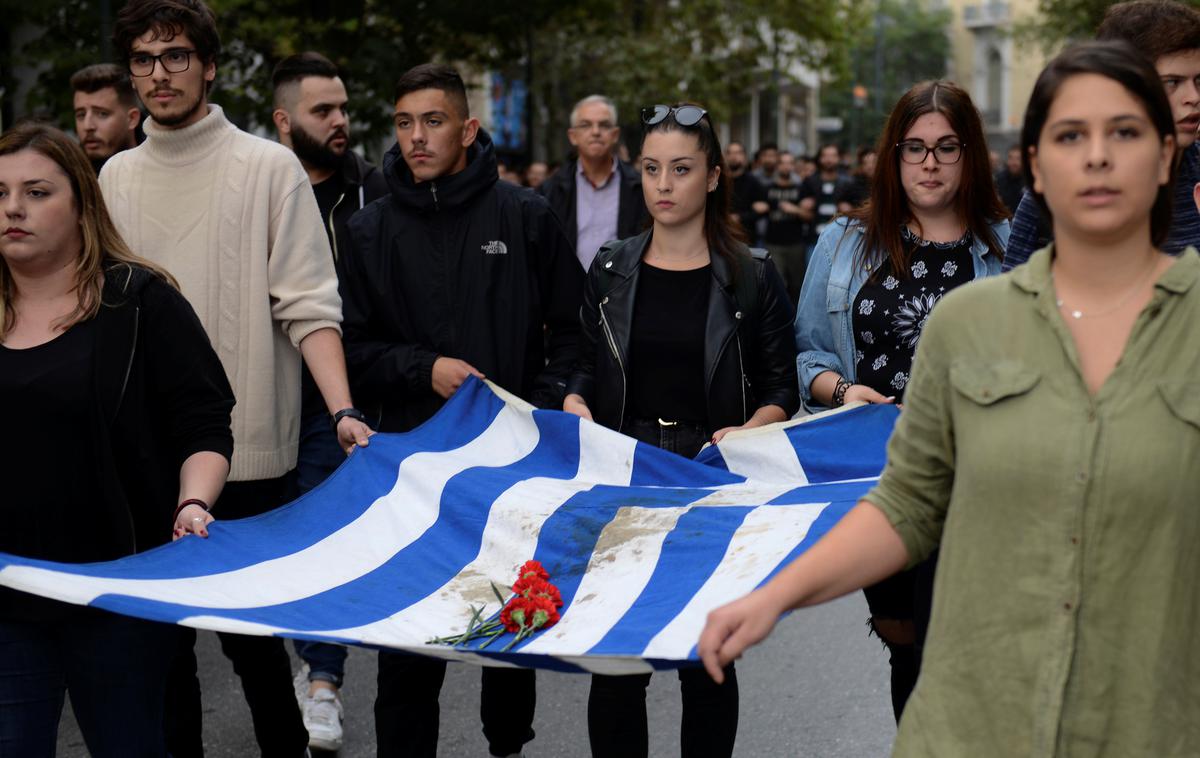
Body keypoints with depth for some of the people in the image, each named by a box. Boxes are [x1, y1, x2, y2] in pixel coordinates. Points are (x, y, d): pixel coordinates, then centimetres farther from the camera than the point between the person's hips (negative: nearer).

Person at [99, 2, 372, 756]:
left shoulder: (269, 168, -3)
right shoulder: (116, 176, 9)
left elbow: (307, 306, -8)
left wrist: (344, 412, -19)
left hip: (249, 449, -4)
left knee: (250, 629, 3)